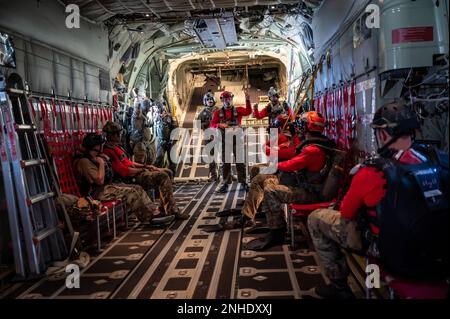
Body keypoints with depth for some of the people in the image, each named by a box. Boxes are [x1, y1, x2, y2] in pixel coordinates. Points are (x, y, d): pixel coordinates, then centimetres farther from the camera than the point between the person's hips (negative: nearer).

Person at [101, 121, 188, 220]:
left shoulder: (115, 146, 16)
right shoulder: (109, 151, -18)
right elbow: (124, 171, -22)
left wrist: (145, 166, 11)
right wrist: (143, 170, -11)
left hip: (136, 171, 11)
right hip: (132, 178, -11)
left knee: (166, 173, 7)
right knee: (163, 177, -20)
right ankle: (173, 211, -16)